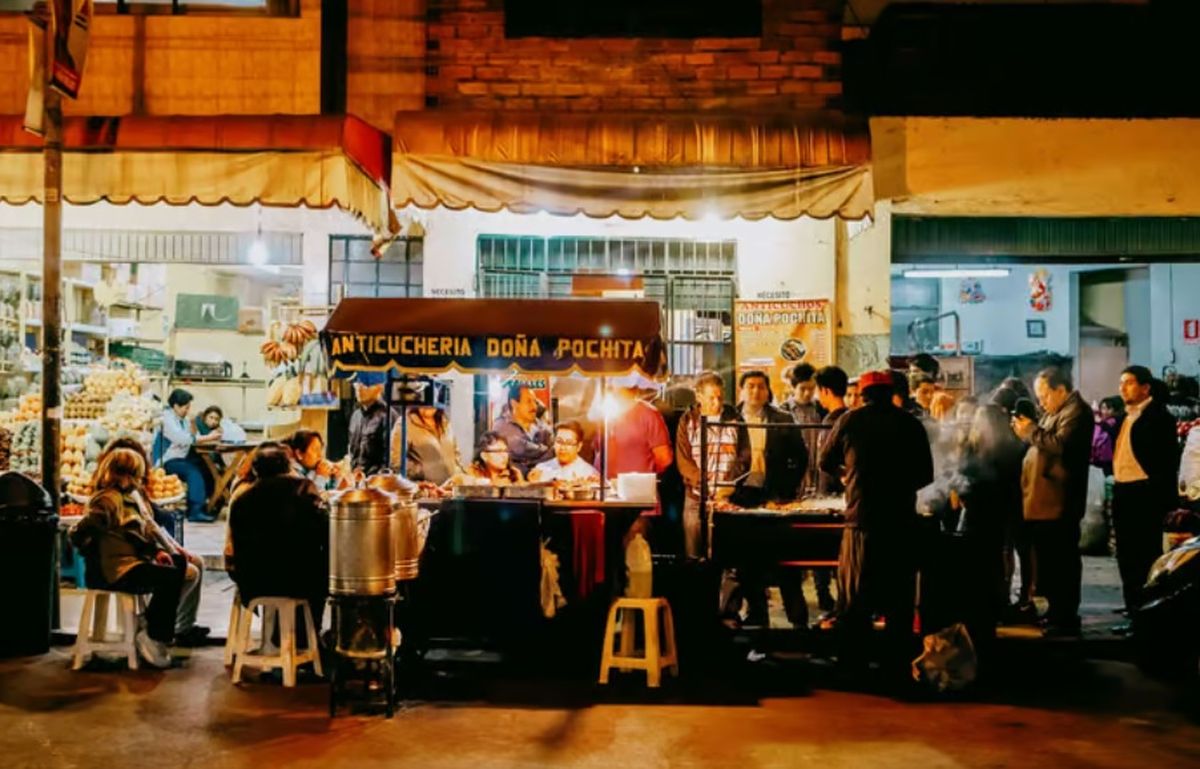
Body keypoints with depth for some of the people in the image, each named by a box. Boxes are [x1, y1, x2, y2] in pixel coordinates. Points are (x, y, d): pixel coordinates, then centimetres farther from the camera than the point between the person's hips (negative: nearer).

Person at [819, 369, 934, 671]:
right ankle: (899, 661, 16)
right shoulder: (910, 423, 2)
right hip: (901, 521, 1)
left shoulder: (850, 421, 0)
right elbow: (926, 474, 6)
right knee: (899, 595, 11)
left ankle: (849, 661, 9)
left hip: (862, 521, -1)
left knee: (854, 599, 7)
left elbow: (826, 463, 10)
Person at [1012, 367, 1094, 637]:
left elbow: (1060, 444, -24)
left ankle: (1067, 619, 0)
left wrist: (1031, 430, -15)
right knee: (1050, 558, 16)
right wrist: (1027, 432, 7)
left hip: (1058, 502, -10)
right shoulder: (1055, 412, 22)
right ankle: (1057, 612, 25)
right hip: (1044, 501, 11)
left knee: (1062, 560, -6)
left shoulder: (1076, 411, -11)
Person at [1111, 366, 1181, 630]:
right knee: (1127, 557, 12)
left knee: (1146, 558, -2)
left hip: (1145, 494, -8)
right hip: (1122, 493, 8)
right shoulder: (1126, 416, 16)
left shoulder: (1158, 416, -8)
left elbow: (1168, 460, -12)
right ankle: (1134, 613, 20)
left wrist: (1165, 501, -16)